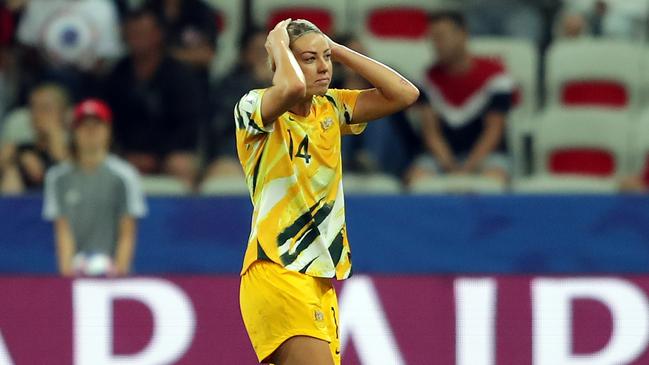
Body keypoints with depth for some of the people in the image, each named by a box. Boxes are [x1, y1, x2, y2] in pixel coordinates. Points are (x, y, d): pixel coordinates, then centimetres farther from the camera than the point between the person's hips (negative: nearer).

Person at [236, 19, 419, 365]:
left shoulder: (330, 109, 14)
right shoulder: (254, 106, -7)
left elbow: (404, 93, 6)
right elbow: (292, 87, -30)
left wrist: (337, 49, 5)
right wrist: (278, 42, -11)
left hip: (321, 278, 8)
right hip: (277, 274, -8)